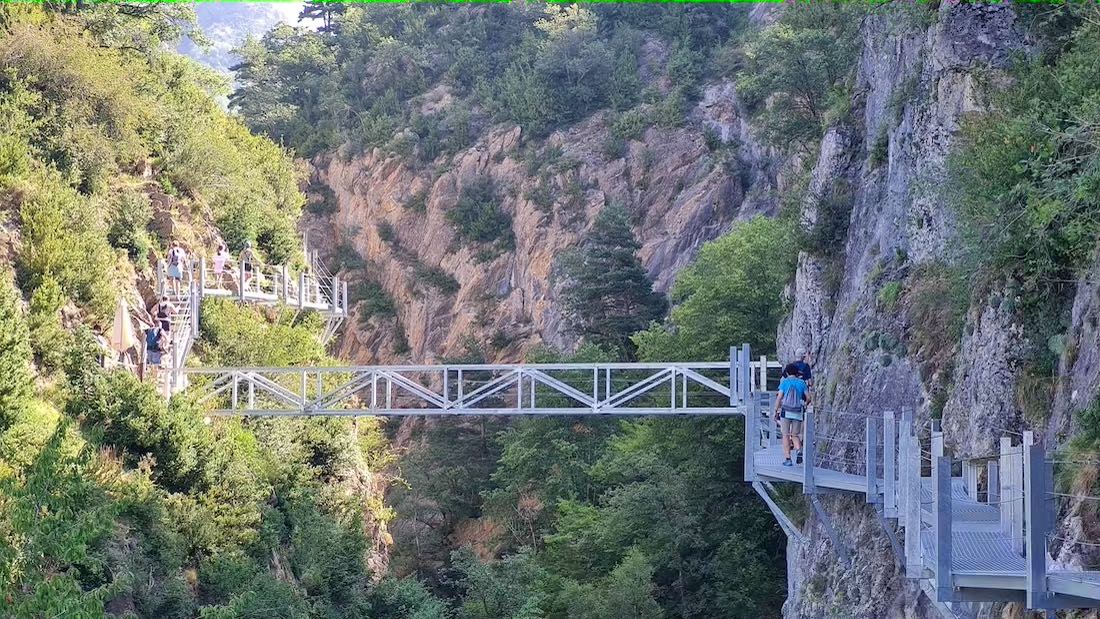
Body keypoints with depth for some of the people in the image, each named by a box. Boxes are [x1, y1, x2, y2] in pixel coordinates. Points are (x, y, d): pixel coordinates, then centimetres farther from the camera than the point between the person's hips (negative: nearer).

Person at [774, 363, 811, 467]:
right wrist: (805, 405, 24)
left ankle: (787, 459, 0)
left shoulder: (784, 382, 0)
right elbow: (808, 398, 4)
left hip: (786, 412, -2)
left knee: (786, 435, 5)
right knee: (795, 435, 12)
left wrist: (776, 411, 1)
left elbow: (779, 397, -5)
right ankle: (799, 450, -17)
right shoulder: (801, 382, 6)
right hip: (798, 413, 2)